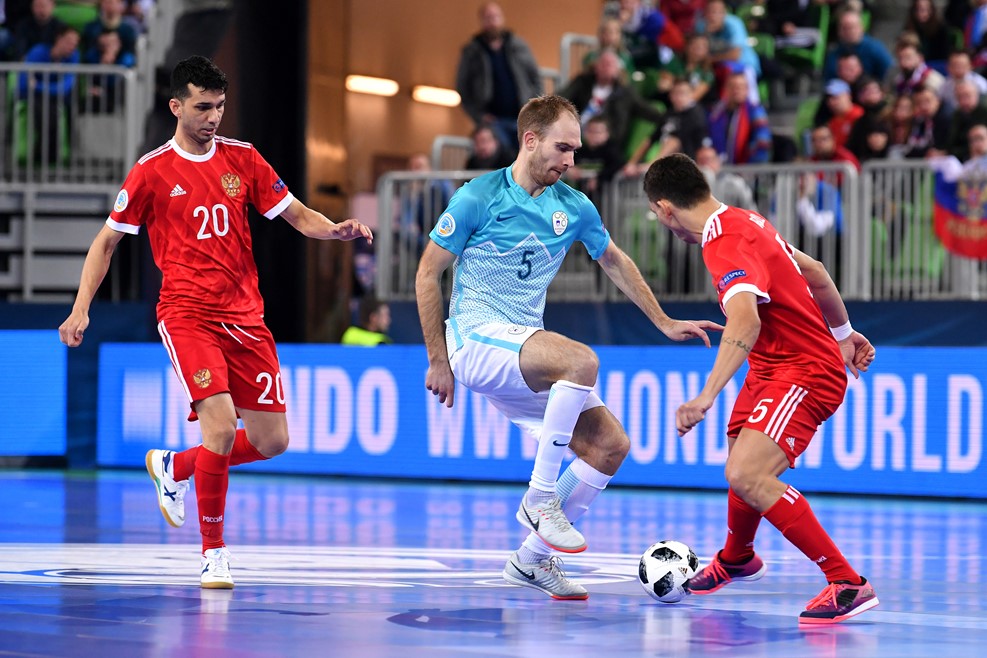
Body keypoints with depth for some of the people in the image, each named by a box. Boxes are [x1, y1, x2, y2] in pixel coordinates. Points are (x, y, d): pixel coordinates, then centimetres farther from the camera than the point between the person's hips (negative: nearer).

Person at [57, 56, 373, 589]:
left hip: (245, 317, 4)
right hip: (186, 315, -4)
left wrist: (335, 229, -12)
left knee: (272, 440, 2)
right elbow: (107, 240, 6)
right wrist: (81, 308, -3)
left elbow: (297, 215, 9)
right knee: (221, 425, -22)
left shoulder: (243, 159, 7)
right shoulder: (152, 171, -1)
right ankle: (213, 553, -6)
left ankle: (173, 469, 28)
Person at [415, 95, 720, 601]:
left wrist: (664, 323, 24)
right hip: (477, 337, -7)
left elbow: (616, 262, 25)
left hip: (526, 347, 7)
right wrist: (438, 359, -7)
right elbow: (428, 274, -5)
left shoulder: (574, 208, 8)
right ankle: (539, 497, -20)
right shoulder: (479, 197, -8)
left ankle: (532, 559, 9)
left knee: (610, 445, -4)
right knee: (582, 360, -33)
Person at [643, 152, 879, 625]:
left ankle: (848, 584, -25)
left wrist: (707, 397, -49)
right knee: (742, 468, 24)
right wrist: (844, 334, 31)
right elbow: (814, 272, 19)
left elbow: (745, 323, -41)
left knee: (746, 475, -26)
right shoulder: (744, 222, 7)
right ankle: (736, 560, 54)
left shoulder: (727, 244, -24)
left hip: (803, 373, -10)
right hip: (770, 371, 10)